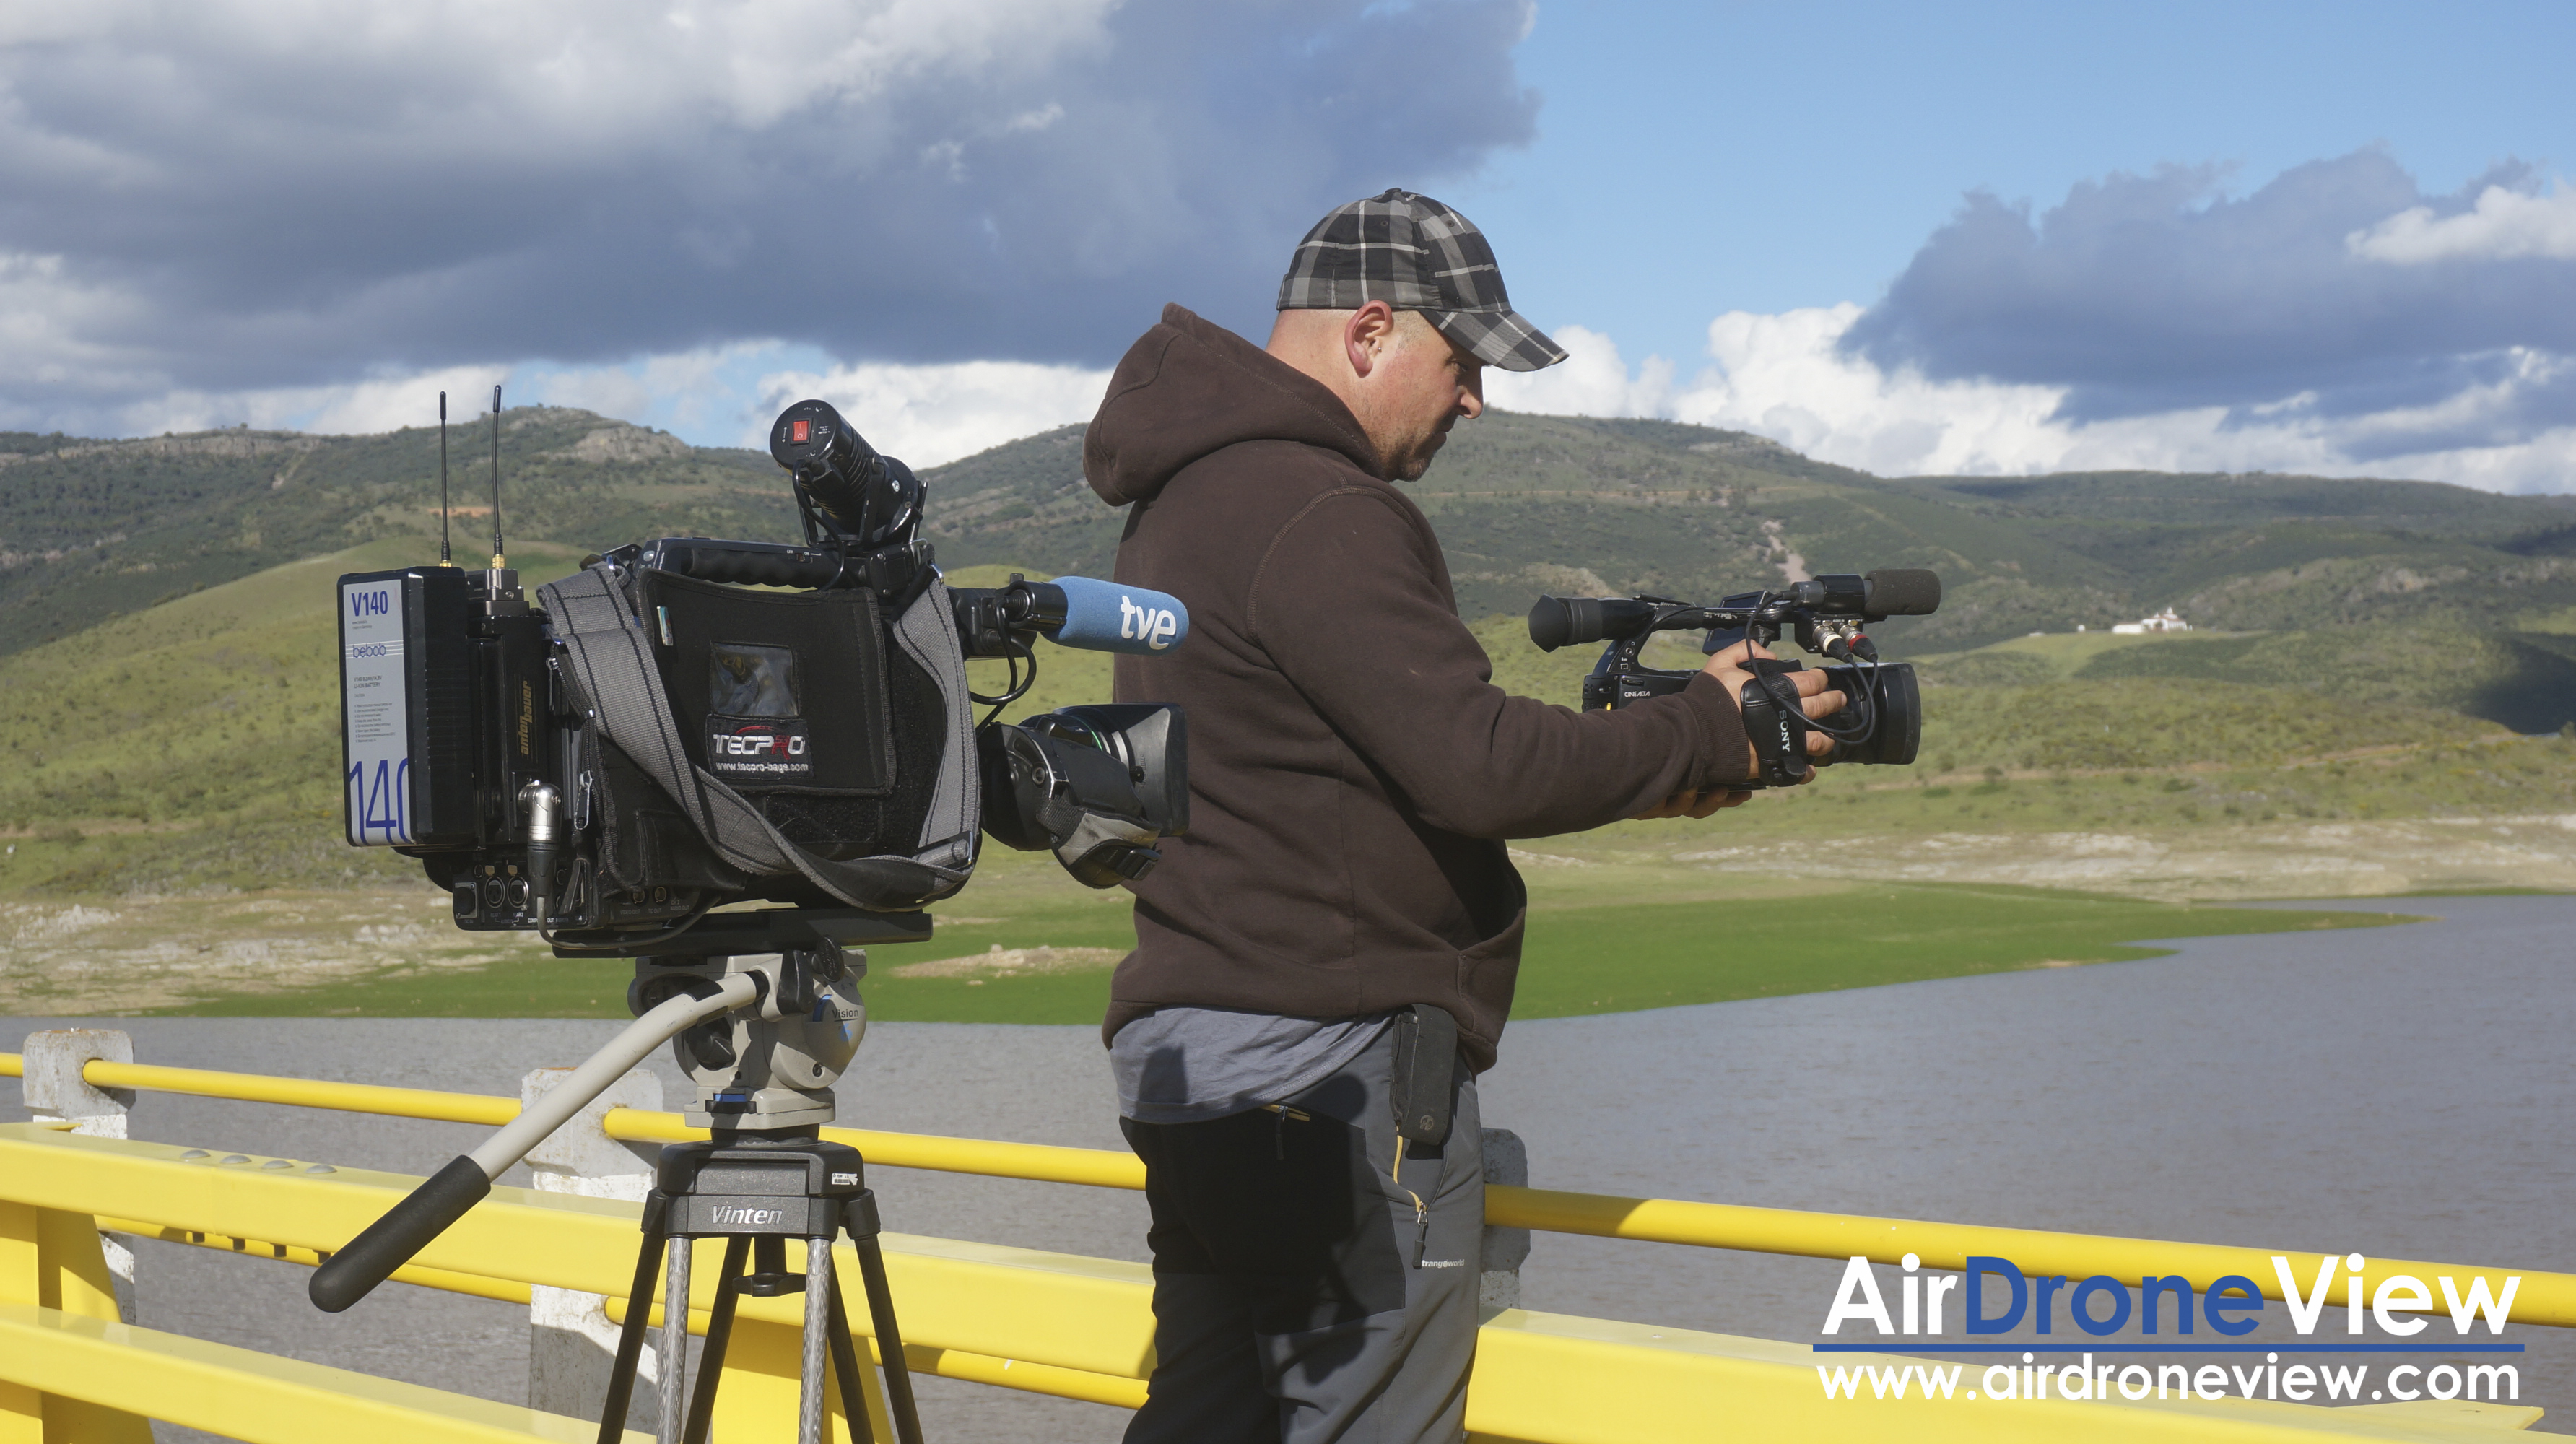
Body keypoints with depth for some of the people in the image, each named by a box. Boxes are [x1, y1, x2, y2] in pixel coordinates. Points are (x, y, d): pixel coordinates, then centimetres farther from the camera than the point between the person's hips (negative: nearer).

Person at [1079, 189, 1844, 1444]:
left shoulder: (1187, 495, 17)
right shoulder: (1320, 516, -16)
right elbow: (1479, 764, -21)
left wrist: (1639, 770, 10)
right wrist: (1706, 733, -7)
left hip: (1187, 1055, 10)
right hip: (1334, 1061, -10)